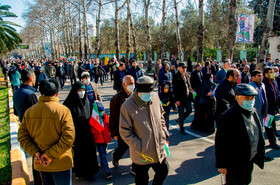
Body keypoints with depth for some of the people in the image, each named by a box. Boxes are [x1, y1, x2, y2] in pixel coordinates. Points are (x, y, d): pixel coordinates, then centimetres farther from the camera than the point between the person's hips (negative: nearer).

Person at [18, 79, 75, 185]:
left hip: (40, 164, 5)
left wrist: (34, 152, -8)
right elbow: (68, 137, -22)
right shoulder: (63, 110, -17)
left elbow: (22, 136, -1)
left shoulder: (29, 112, -2)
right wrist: (51, 154, -17)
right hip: (61, 164, -4)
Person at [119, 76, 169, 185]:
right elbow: (125, 132, -16)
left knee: (163, 172, 22)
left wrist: (164, 134, 5)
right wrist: (140, 149, -17)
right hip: (142, 154, -4)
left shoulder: (155, 97, -4)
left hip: (160, 149, 5)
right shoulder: (127, 106, -20)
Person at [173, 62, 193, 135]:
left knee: (189, 110, 11)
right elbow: (175, 89, -14)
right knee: (181, 113, 2)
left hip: (187, 97, 7)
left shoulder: (186, 76, 12)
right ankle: (181, 129, 15)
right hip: (180, 98, -7)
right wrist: (177, 100, -17)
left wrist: (191, 95, 11)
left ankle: (179, 120, 34)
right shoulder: (176, 77, -11)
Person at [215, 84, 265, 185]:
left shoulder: (253, 112, 1)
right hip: (234, 164, -8)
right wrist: (221, 165, -17)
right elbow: (220, 144, -21)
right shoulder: (227, 117, -25)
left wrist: (259, 153, 17)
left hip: (249, 161, 8)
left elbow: (258, 134, 15)